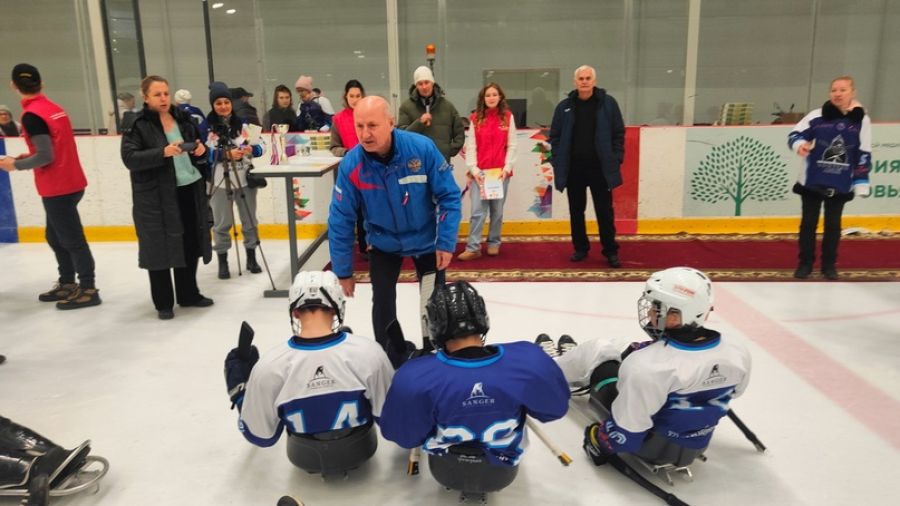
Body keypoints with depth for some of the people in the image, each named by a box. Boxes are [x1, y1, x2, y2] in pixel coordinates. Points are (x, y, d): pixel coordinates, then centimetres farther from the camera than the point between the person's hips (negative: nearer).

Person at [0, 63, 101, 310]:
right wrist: (27, 157, 16)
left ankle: (88, 289, 7)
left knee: (71, 239, -1)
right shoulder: (53, 107, 9)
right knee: (55, 236, 19)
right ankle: (67, 283, 28)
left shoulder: (31, 115, -16)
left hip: (57, 188, -9)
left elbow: (45, 157, -19)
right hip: (69, 183, 9)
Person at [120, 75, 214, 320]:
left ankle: (189, 294, 27)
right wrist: (163, 152, -27)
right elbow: (129, 158, -16)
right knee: (160, 248, 1)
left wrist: (201, 151, -2)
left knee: (190, 245, 11)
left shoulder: (183, 118, 10)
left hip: (190, 189, 5)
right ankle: (163, 303, 15)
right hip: (156, 196, -5)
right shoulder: (137, 125, -7)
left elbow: (197, 148, 21)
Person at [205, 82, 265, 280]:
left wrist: (251, 149, -21)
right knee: (222, 223, 6)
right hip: (219, 181, -2)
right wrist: (227, 153, -25)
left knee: (249, 219, 11)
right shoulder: (206, 126, -4)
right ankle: (222, 261, 18)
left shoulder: (242, 122, 3)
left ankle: (251, 257, 26)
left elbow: (259, 147, 1)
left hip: (244, 178, 3)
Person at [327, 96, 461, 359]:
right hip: (384, 242, 0)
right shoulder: (351, 165, -24)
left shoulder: (422, 148, -28)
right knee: (383, 303, -2)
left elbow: (449, 196, -17)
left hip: (427, 239, 0)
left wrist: (446, 242, -19)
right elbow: (341, 220, -15)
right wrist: (343, 271, -11)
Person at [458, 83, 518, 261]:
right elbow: (471, 146, 2)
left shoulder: (508, 117, 5)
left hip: (500, 171, 0)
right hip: (479, 171, 0)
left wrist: (507, 167, -7)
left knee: (497, 210, 8)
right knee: (477, 210, -5)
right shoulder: (475, 118, 6)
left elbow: (512, 145, 2)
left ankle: (494, 243, 21)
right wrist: (473, 169, -8)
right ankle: (473, 247, -3)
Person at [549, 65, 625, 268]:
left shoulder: (608, 103, -1)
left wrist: (616, 159, -5)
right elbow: (555, 136, 6)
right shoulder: (564, 107, 2)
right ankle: (580, 248, 24)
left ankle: (611, 251, 14)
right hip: (573, 168, 2)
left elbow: (619, 133, 2)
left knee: (605, 211, 3)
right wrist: (558, 161, -2)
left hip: (600, 167, -1)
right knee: (576, 211, 10)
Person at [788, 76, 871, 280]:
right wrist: (800, 144, -27)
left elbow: (864, 155, 1)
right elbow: (795, 134, -4)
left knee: (833, 224, 10)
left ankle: (829, 264, 24)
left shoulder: (862, 120, -1)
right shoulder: (818, 115, -6)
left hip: (841, 184, 1)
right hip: (812, 181, -1)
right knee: (808, 222, 6)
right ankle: (805, 263, 19)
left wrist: (861, 183, -1)